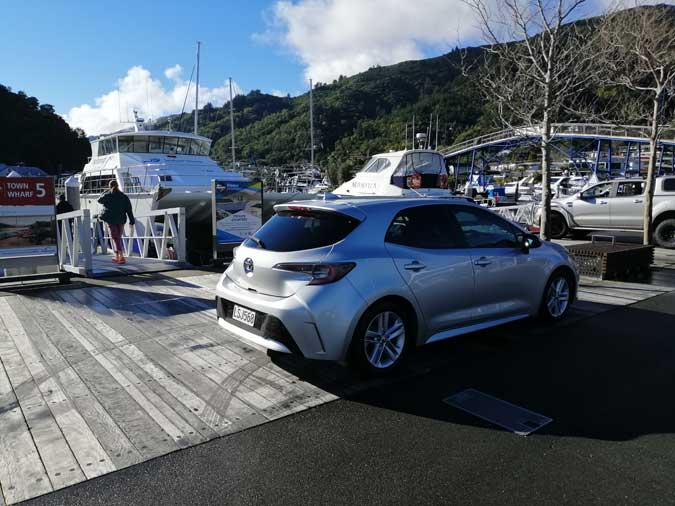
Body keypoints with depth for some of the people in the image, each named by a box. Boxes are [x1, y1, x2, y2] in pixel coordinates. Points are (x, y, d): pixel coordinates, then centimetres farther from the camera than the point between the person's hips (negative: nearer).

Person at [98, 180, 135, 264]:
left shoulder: (107, 196, -5)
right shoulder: (124, 197, 2)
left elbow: (99, 200, 16)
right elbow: (129, 210, 0)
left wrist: (106, 192, 17)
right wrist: (132, 221, 2)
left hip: (111, 220, -3)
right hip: (121, 220, 3)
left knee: (116, 238, -4)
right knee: (118, 238, 15)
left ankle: (121, 257, -14)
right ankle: (117, 257, 22)